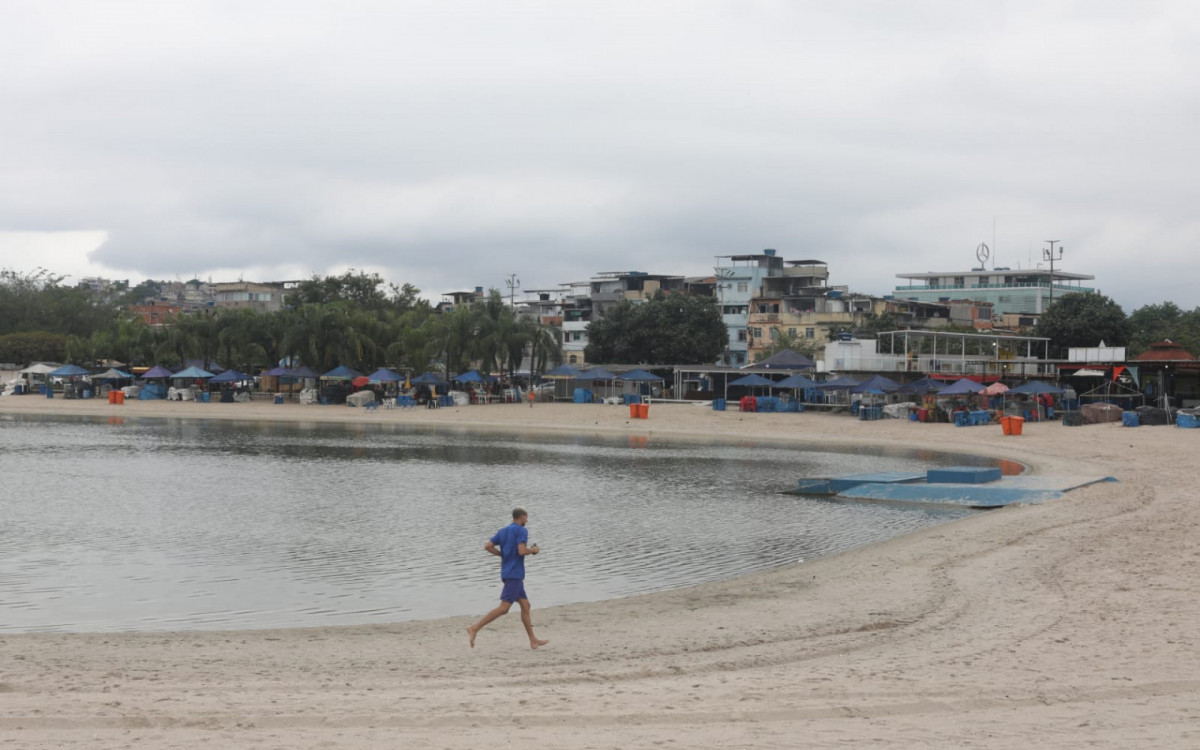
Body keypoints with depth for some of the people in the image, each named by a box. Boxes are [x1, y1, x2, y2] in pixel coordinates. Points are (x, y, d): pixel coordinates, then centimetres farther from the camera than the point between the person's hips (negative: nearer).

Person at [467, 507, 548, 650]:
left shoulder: (503, 531, 14)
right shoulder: (521, 531, -9)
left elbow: (487, 546, 8)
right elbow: (522, 551, -21)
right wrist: (533, 550, -1)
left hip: (507, 572, 9)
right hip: (515, 574, -9)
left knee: (525, 605, 11)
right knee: (504, 607, -13)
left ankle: (533, 640, 12)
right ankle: (475, 628, -20)